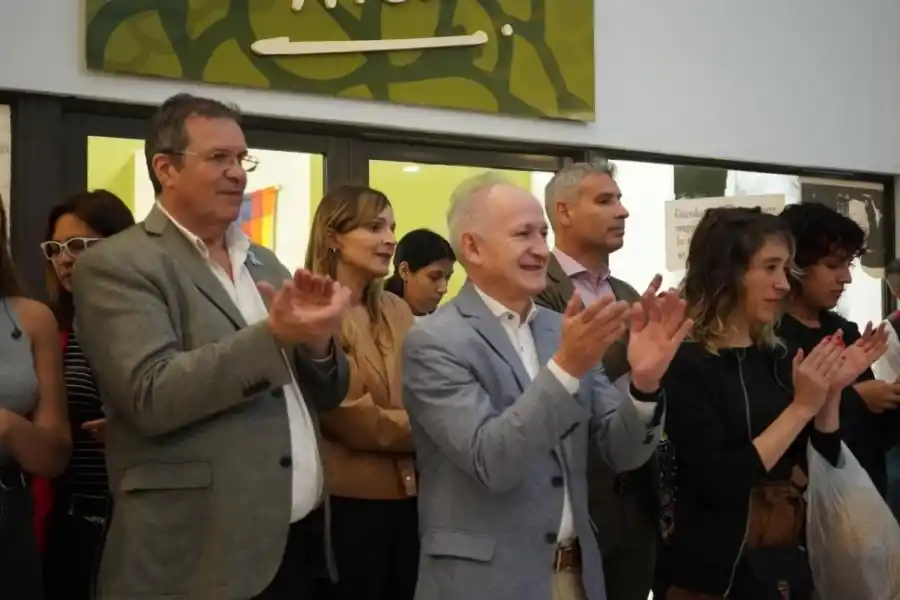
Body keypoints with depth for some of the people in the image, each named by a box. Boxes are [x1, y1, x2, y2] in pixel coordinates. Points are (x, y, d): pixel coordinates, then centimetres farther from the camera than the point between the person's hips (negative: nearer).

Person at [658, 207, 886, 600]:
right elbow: (717, 486, -22)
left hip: (788, 561, 7)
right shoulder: (685, 364, -14)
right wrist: (801, 407, -20)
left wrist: (833, 390, -5)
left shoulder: (776, 356, 6)